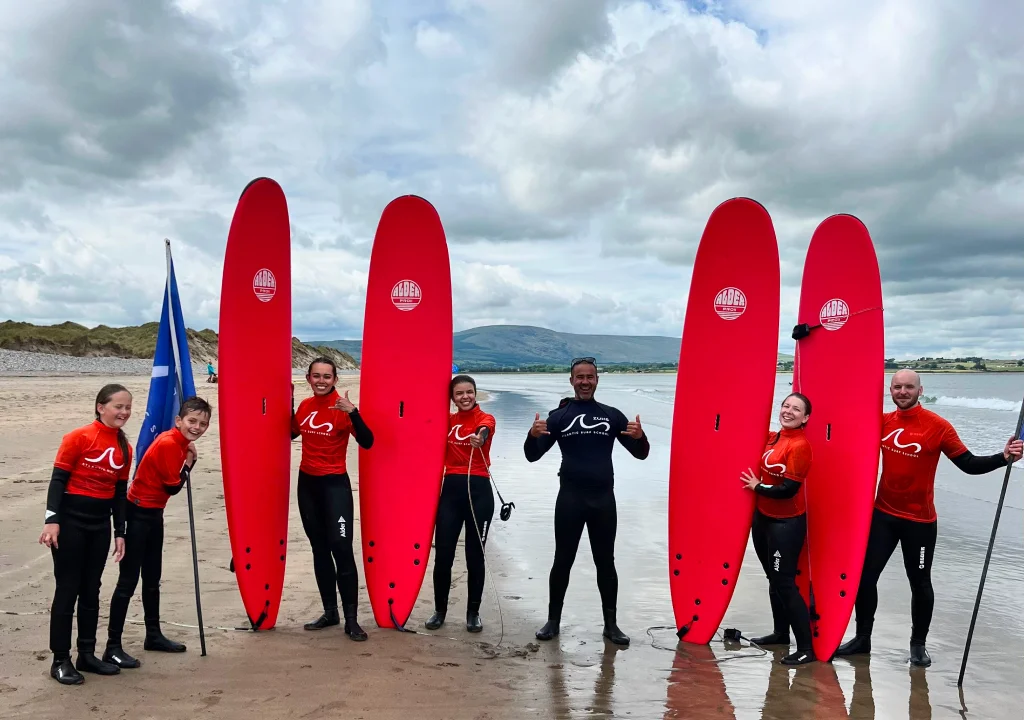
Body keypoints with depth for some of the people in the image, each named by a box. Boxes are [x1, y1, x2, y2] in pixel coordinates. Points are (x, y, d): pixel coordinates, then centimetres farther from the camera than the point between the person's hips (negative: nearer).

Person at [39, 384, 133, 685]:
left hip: (100, 524, 6)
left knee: (91, 590, 12)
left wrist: (119, 532, 10)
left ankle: (87, 654, 23)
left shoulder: (124, 448, 6)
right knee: (68, 590, 0)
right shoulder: (79, 438, -11)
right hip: (70, 520, -6)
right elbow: (58, 479, -11)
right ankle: (60, 660, 11)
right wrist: (52, 519, -19)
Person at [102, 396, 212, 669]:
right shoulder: (168, 444, -21)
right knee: (128, 581, -6)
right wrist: (189, 461, -6)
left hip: (153, 514, 10)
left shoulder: (180, 443, 6)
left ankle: (153, 635, 31)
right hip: (138, 515, -10)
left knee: (152, 578, 18)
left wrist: (190, 459, -6)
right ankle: (113, 647, 0)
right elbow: (173, 487, -17)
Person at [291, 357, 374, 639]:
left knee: (341, 548, -9)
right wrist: (289, 405, 8)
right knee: (319, 549, 12)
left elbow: (366, 442, -22)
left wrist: (353, 412, -34)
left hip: (335, 484, -6)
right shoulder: (305, 406, 4)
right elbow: (292, 433, 20)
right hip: (307, 483, 6)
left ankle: (351, 619, -2)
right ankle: (330, 612, 23)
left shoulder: (342, 408, -14)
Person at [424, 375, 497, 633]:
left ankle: (473, 612, 20)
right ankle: (439, 610, 21)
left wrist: (479, 439, -50)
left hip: (478, 490, -3)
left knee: (475, 555, 4)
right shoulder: (447, 420, 11)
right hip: (450, 490, 3)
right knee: (442, 555, 3)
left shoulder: (486, 419, -4)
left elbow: (483, 431, -28)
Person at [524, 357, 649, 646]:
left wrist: (640, 437, -18)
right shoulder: (558, 415, 2)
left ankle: (610, 623, 20)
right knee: (562, 561, 7)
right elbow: (533, 456, -1)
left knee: (605, 562, 9)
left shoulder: (611, 415, 6)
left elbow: (640, 454, 6)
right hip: (570, 498, -1)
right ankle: (553, 620, 20)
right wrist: (533, 435, -24)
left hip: (603, 498, 1)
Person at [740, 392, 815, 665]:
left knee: (785, 583, -6)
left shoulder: (800, 446, -18)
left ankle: (806, 648, 3)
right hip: (764, 518, 8)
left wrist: (757, 486, -10)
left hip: (787, 523, -8)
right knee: (773, 578, 18)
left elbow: (788, 489, -23)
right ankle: (781, 633, 33)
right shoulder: (773, 438, 5)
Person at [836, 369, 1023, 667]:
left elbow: (969, 464, -11)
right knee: (865, 575, 7)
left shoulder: (938, 426, -13)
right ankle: (862, 638, 23)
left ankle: (918, 644, 28)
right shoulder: (882, 422, 0)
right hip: (882, 515, 4)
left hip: (919, 520, -4)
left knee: (920, 583, 9)